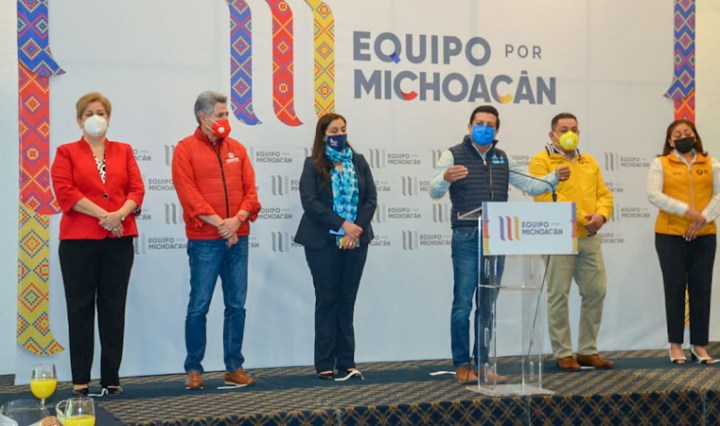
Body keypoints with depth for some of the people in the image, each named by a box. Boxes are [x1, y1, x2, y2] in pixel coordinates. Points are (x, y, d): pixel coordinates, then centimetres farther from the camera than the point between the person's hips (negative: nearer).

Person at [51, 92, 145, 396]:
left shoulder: (124, 151, 15)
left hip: (119, 240, 2)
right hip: (79, 240, -2)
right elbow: (65, 191, -6)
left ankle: (111, 378, 9)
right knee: (81, 308, -1)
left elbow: (137, 189, 5)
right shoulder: (67, 152, 8)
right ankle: (80, 379, 3)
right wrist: (102, 215, -16)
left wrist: (120, 214, -14)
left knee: (114, 308, 3)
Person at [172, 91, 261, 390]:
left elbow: (250, 189, 7)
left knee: (237, 306, 6)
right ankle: (193, 370, 8)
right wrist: (219, 224, -15)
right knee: (199, 306, -1)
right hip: (204, 240, -4)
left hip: (238, 239, 4)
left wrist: (237, 220, -11)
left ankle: (234, 368, 14)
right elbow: (188, 194, -10)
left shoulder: (237, 149, 13)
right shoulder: (186, 149, -1)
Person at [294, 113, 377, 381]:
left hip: (355, 241, 3)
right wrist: (342, 225, -18)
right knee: (327, 301, 2)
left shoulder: (358, 162, 9)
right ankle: (325, 364, 8)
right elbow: (309, 201, -13)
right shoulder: (313, 165, -1)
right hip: (324, 242, -3)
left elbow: (370, 198, 4)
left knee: (347, 301, 6)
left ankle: (346, 363, 10)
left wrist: (358, 228, -10)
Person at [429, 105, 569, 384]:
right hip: (467, 238, -5)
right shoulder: (454, 155, -1)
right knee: (463, 304, -5)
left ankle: (483, 364, 17)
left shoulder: (502, 159, 16)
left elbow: (530, 185, 17)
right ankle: (461, 366, 3)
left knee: (487, 305, 10)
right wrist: (445, 178, -34)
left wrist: (554, 178, -1)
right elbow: (434, 191, -12)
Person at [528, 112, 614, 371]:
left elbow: (604, 194, 15)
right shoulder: (541, 161, -3)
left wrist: (601, 215, -7)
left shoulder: (589, 162, 18)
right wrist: (581, 218, -16)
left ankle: (588, 351, 18)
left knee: (596, 292, 7)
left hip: (590, 238, 6)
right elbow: (545, 198, -14)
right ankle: (563, 353, 7)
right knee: (558, 295, -3)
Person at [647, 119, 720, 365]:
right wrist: (687, 210, -16)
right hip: (670, 236, -2)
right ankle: (675, 345, 7)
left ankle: (699, 345, 10)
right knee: (675, 288, 0)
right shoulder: (660, 163, 4)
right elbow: (653, 195, -9)